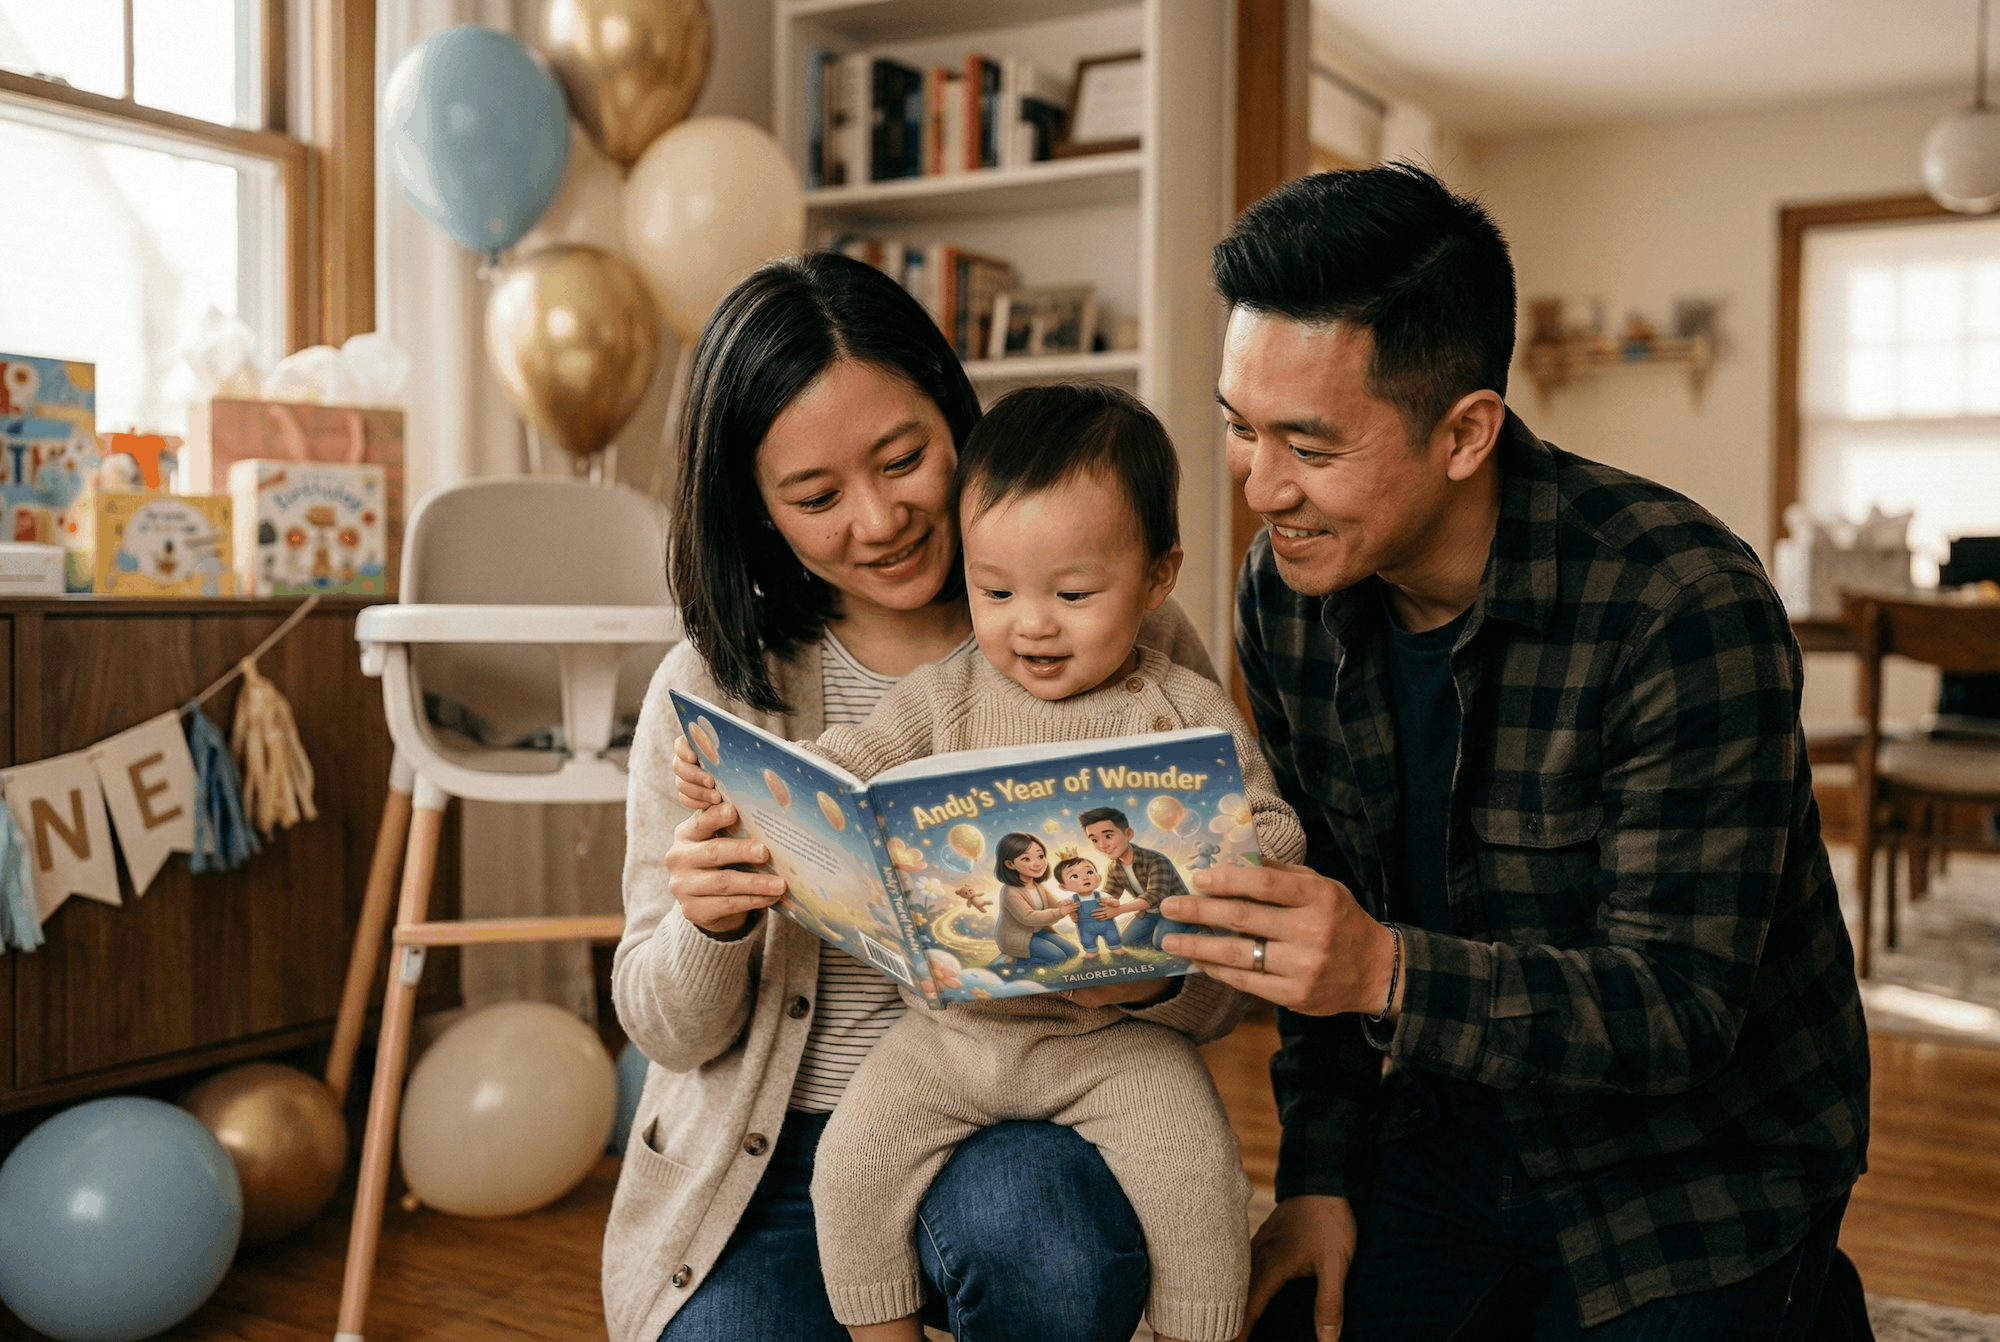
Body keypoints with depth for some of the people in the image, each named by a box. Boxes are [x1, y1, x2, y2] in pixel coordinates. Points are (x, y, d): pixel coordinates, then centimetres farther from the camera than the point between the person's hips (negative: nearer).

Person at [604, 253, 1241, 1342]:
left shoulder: (1130, 647, -3)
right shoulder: (708, 692, 1)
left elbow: (1224, 987, -2)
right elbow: (670, 1031, 2)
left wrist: (1151, 972, -25)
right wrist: (709, 928, -20)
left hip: (1023, 1129, -1)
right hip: (767, 1163, 2)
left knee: (1035, 1240, -31)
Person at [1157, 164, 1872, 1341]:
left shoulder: (1686, 608, -27)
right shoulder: (1285, 592, -8)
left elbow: (1679, 1003, -27)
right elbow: (1326, 915, 2)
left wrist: (1391, 974, -42)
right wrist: (1320, 1174, -3)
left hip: (1701, 1162, -4)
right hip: (1457, 1133, 5)